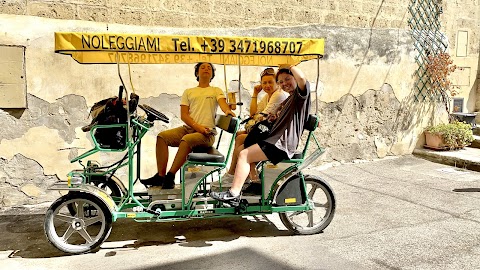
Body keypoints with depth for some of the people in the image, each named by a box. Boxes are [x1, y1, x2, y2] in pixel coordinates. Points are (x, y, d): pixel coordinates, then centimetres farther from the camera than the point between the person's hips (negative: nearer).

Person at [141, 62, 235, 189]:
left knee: (187, 139, -35)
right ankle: (160, 176, -19)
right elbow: (183, 115, 8)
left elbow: (222, 102, -8)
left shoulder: (216, 91, 15)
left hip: (207, 132, -4)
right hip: (188, 128, 4)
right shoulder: (188, 92, 21)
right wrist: (197, 126, -11)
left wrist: (228, 111, -34)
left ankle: (170, 176, -27)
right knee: (162, 136, -19)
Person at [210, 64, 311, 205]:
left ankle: (234, 194, -15)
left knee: (244, 155, -17)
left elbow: (301, 77, -29)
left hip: (282, 145, -11)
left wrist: (288, 66, -10)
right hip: (276, 139, 11)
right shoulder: (288, 100, 26)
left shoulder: (301, 94, -6)